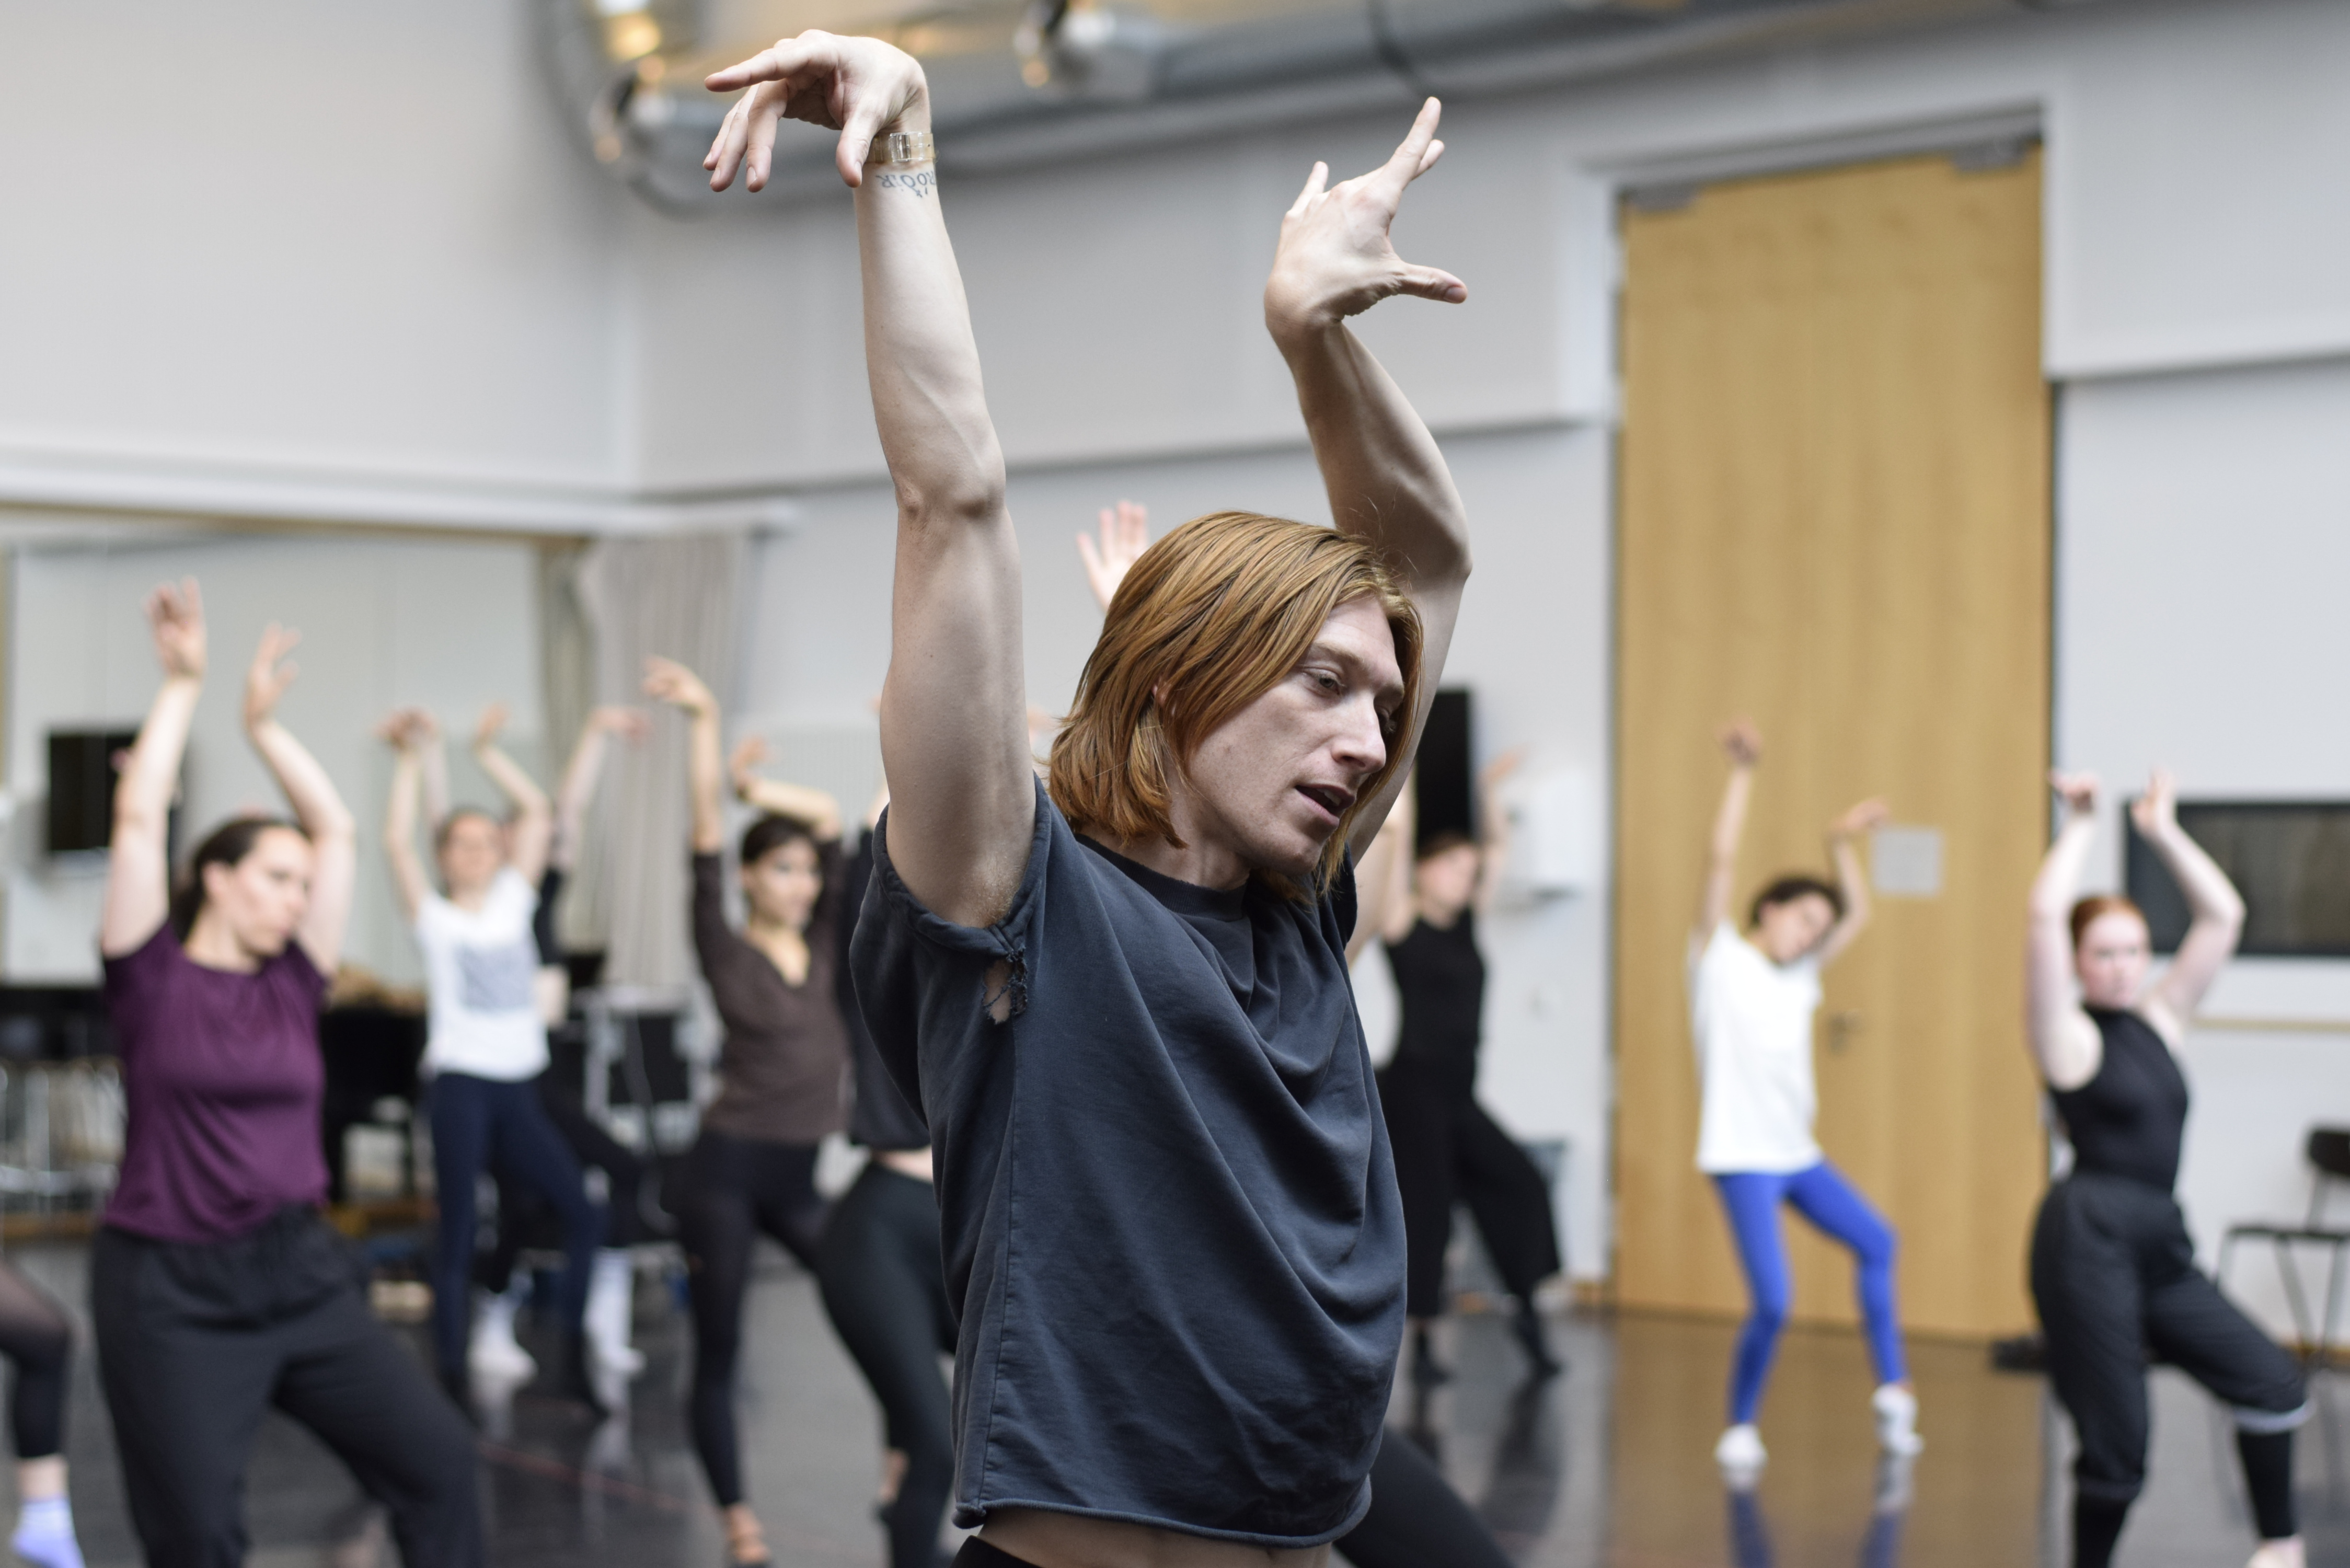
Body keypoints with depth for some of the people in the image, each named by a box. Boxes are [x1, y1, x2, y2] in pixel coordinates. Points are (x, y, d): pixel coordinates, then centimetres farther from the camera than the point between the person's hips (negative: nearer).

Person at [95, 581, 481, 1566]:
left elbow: (336, 829, 10)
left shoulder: (291, 984, 9)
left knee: (439, 1463, -1)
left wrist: (264, 721, 12)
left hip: (300, 1272, 5)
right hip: (172, 1291, -5)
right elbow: (139, 816, -9)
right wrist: (183, 684, -4)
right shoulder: (151, 979, -2)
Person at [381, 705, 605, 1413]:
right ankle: (452, 1379, 4)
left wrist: (487, 751, 12)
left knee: (583, 1213, -5)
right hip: (461, 1084, -4)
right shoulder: (435, 918, 2)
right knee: (457, 1239, -2)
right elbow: (397, 841, -9)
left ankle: (574, 1361, 5)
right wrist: (410, 759, -7)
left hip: (518, 1089, 4)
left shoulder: (513, 902, 13)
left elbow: (536, 813, 12)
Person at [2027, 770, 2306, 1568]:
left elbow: (2223, 916, 11)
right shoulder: (2069, 1033, -4)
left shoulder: (2160, 1017, 13)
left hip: (2161, 1244, 7)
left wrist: (2164, 831, 9)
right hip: (2088, 1239, -7)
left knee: (2273, 1383, 1)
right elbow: (2046, 915, -17)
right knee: (2117, 1443, -5)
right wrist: (2080, 826, -6)